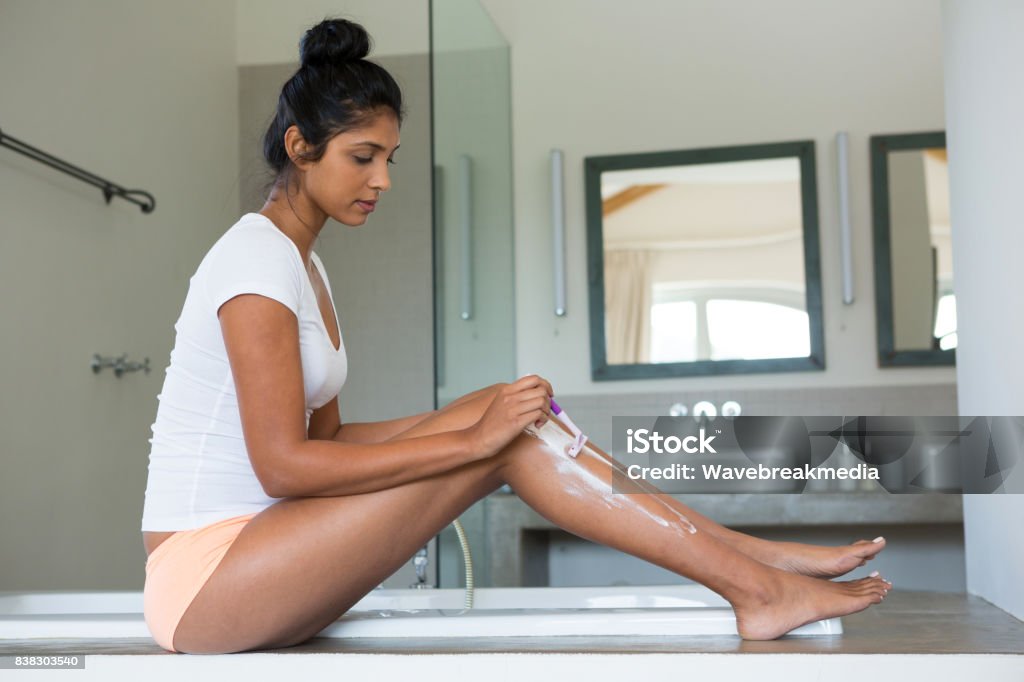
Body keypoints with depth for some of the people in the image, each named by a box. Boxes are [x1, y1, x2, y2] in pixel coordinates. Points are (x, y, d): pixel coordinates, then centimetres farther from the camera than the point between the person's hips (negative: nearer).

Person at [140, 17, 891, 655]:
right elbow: (284, 463, -22)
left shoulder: (299, 263, 15)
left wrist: (468, 417, 0)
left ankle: (747, 560, -6)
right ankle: (753, 583, -14)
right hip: (201, 574, -8)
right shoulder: (258, 257, -15)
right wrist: (470, 437, -22)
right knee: (503, 438, -19)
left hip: (247, 556, 8)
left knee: (504, 419, -8)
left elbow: (324, 439, 13)